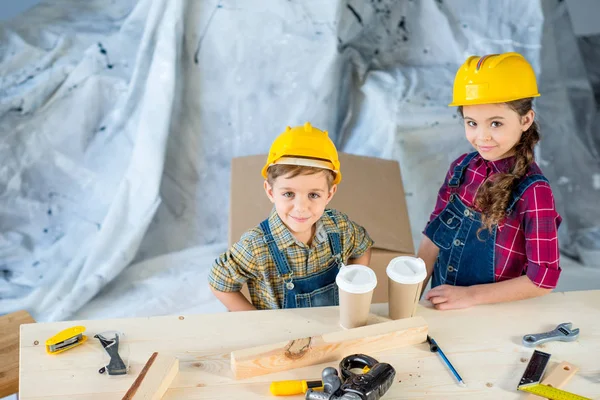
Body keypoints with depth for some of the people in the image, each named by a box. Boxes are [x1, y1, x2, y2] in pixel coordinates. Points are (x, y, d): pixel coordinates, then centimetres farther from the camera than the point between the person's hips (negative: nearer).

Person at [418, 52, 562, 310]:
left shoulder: (533, 192, -17)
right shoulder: (462, 168, -3)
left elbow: (543, 279, -15)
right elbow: (433, 234, 2)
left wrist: (470, 295, -14)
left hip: (494, 315, -4)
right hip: (441, 304, 4)